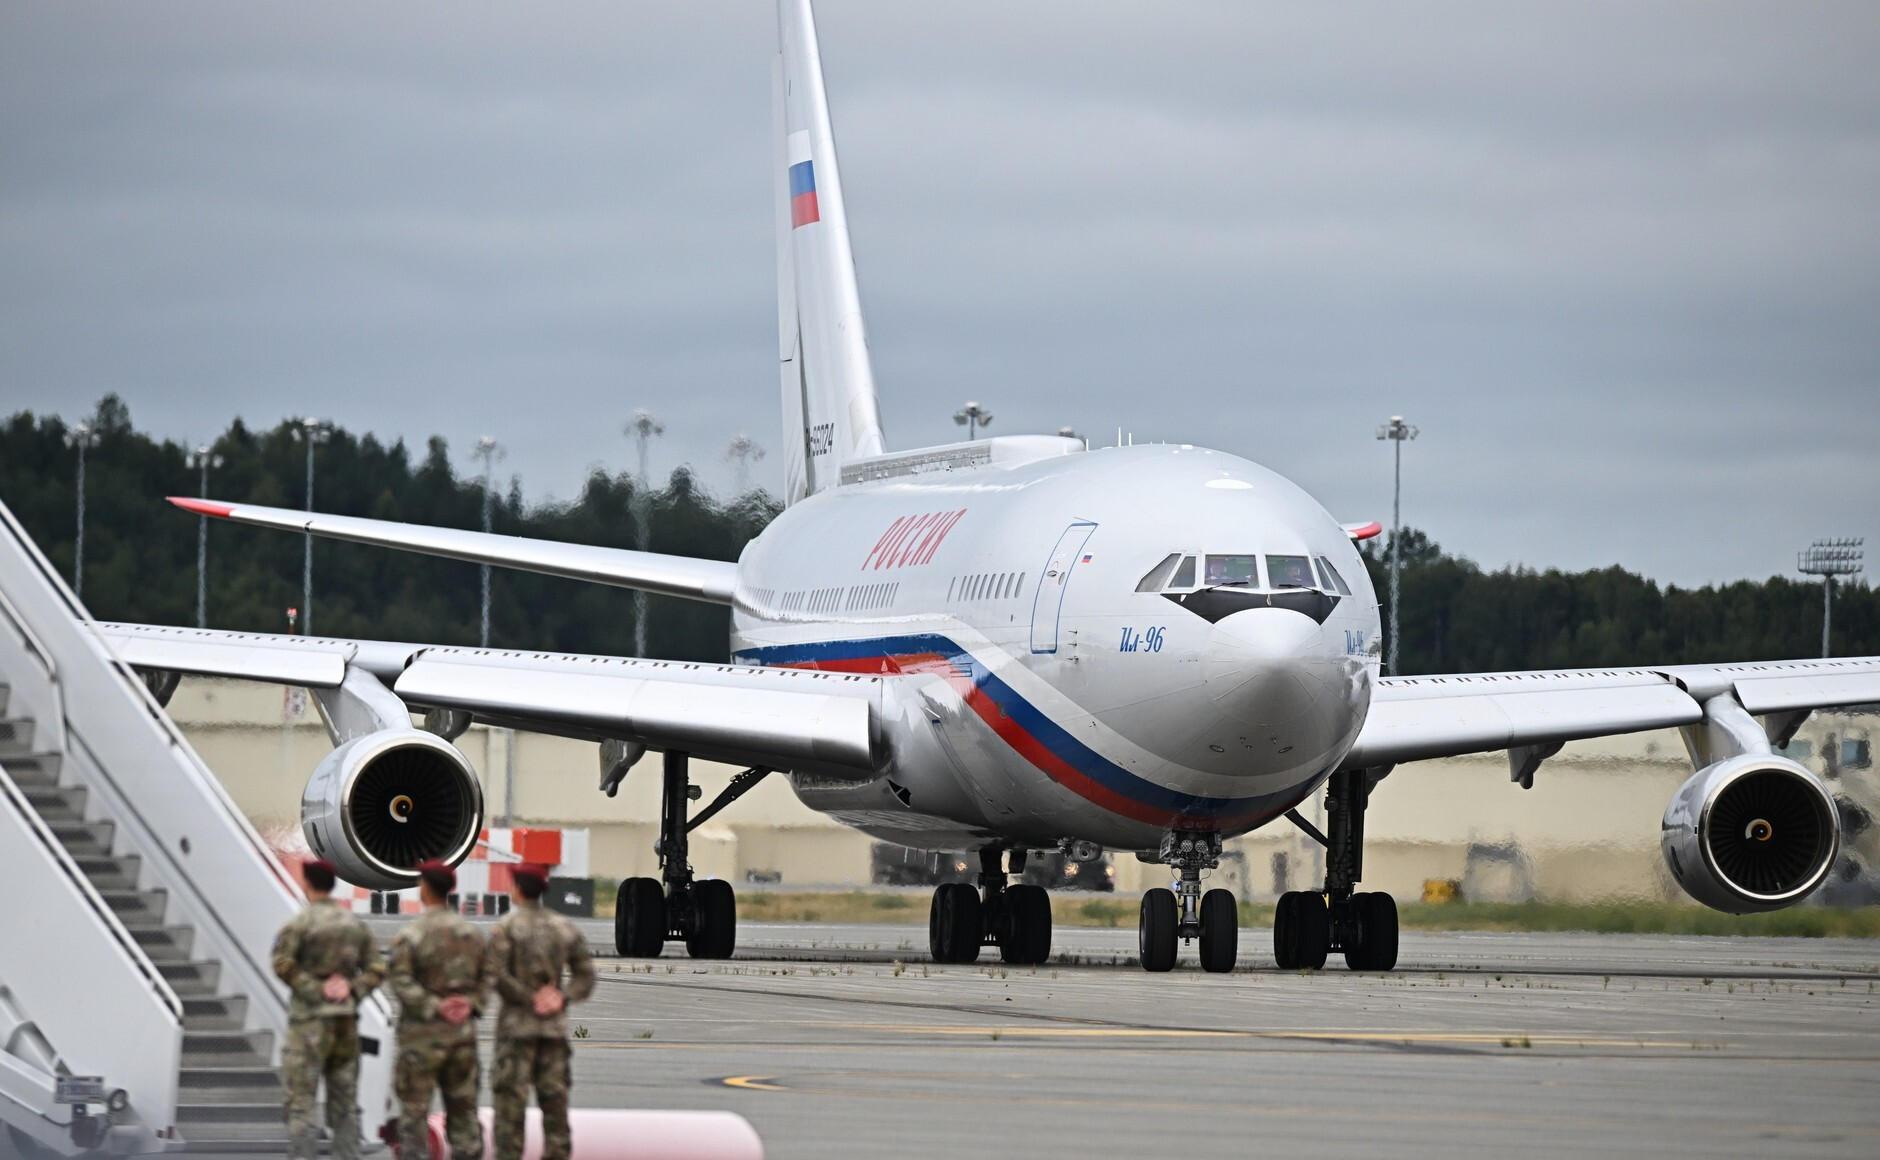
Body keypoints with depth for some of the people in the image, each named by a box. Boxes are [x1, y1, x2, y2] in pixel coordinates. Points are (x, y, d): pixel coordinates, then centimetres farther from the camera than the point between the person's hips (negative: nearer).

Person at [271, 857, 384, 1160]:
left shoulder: (299, 923, -8)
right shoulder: (355, 924, 10)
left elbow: (283, 964, -21)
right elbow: (376, 970, 7)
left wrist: (314, 990, -15)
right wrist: (351, 990, -3)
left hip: (310, 1022, -6)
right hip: (346, 1022, 6)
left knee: (300, 1104, -5)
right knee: (344, 1104, 10)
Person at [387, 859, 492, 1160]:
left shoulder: (409, 936, -10)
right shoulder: (471, 933, 6)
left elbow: (402, 982, -18)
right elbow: (485, 977, 6)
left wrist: (435, 1007, -15)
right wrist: (471, 1005, -4)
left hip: (422, 1035, -5)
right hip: (463, 1033, 5)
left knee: (414, 1113, 1)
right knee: (463, 1110, 9)